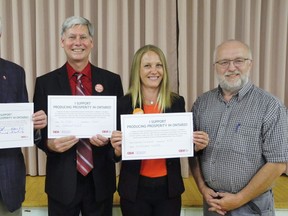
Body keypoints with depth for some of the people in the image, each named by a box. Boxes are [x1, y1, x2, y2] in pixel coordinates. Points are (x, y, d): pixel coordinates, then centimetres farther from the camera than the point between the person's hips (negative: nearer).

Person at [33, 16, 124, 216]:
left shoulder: (111, 80, 1)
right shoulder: (45, 82, 0)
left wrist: (108, 138, -15)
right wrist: (49, 143, -17)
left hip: (100, 179, 1)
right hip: (62, 179, 0)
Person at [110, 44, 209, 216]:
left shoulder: (177, 102, -3)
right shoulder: (124, 103, -7)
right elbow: (117, 154, -2)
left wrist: (197, 145, -15)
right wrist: (118, 148, -23)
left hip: (169, 186, 1)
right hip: (134, 188, -1)